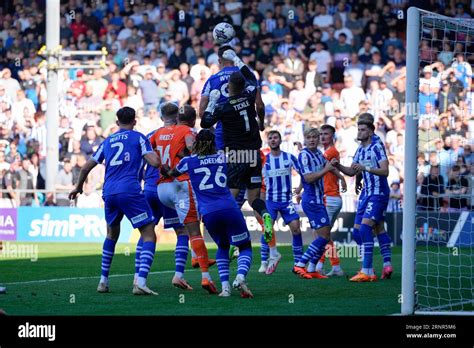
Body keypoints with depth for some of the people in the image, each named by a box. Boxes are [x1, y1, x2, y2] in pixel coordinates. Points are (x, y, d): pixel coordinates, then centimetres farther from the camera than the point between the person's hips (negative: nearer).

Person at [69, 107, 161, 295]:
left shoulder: (107, 141, 20)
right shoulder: (138, 138, 7)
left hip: (109, 193, 5)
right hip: (130, 191, -5)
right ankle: (141, 282, -22)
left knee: (112, 234, 28)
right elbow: (154, 162, -6)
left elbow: (86, 167, 22)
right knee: (149, 235, -3)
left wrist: (78, 187, 39)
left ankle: (103, 281, 27)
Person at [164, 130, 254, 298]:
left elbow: (170, 174, 30)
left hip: (208, 213, 1)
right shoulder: (222, 158, 16)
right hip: (230, 209, -1)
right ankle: (240, 277, -21)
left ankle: (225, 286, 8)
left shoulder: (188, 162, 10)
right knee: (245, 248, 10)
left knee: (222, 247, 26)